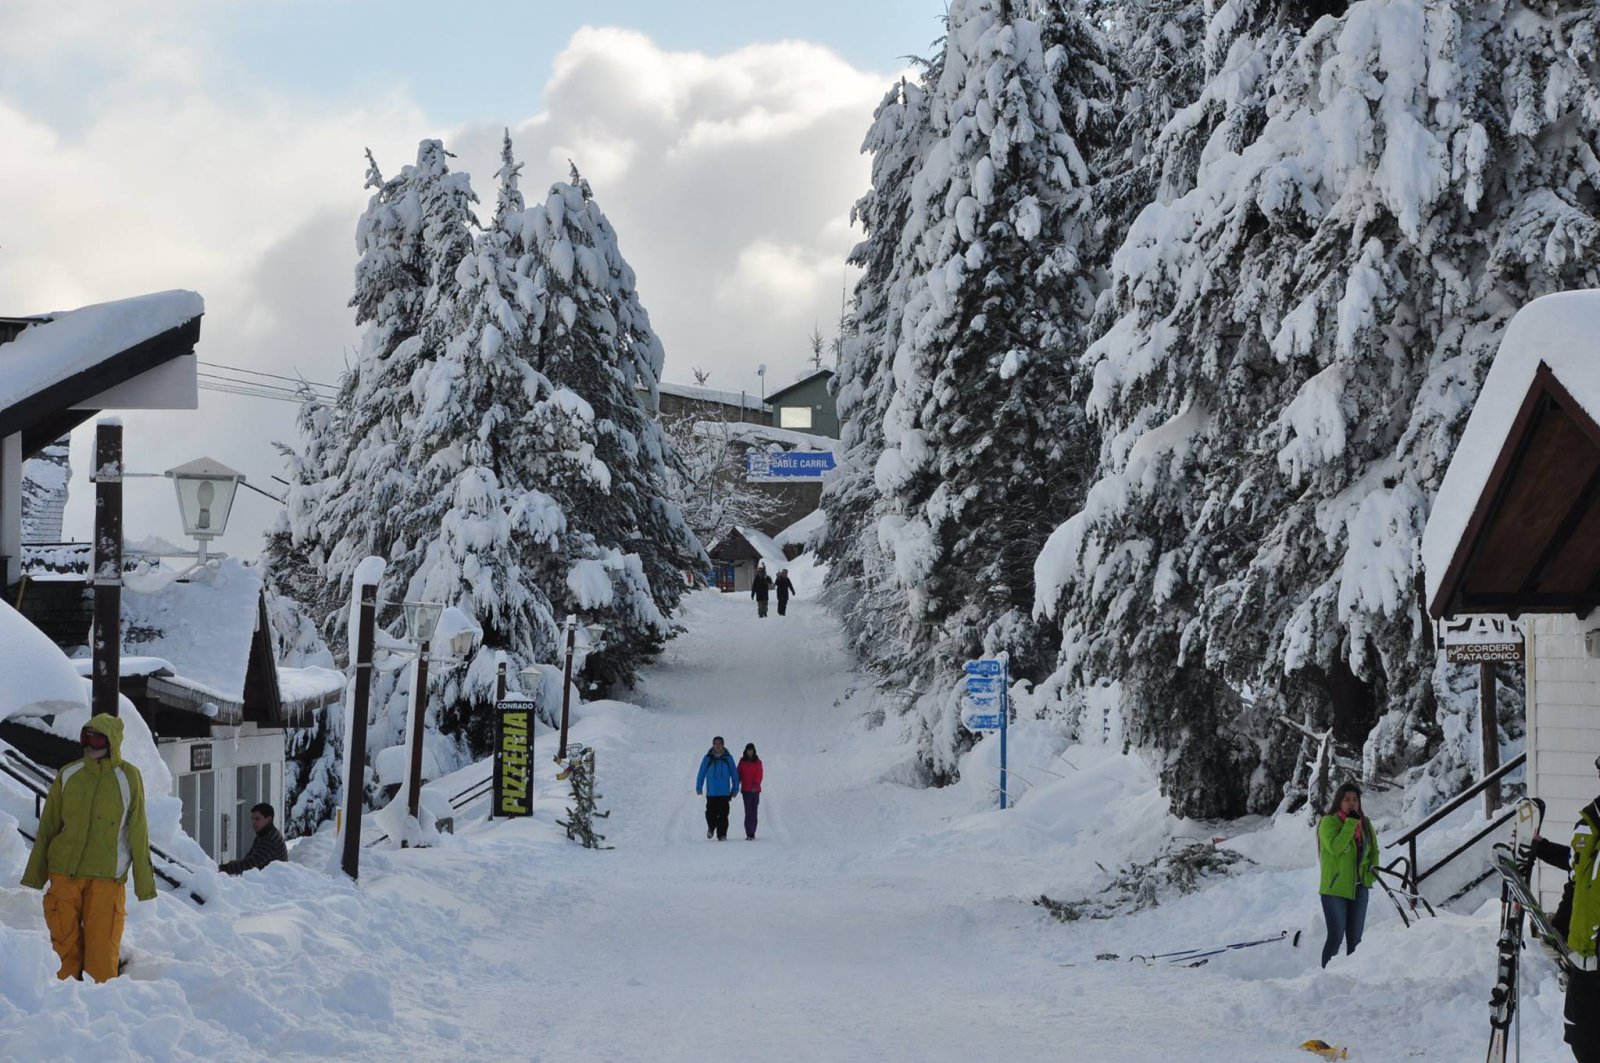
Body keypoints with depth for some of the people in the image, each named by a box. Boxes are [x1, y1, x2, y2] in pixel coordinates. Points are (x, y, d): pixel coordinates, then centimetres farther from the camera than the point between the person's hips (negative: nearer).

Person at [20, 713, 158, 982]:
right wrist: (34, 877, 12)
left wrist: (145, 884, 2)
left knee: (102, 950, -4)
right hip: (64, 875, 3)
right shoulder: (68, 776, 7)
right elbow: (47, 828, 13)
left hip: (106, 878, -2)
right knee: (65, 946, 3)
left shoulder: (128, 778, 0)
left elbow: (138, 834, 3)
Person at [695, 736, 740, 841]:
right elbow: (701, 773, 6)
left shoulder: (728, 758, 4)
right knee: (711, 814, -2)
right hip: (711, 793, 0)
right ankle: (711, 828, 25)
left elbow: (734, 774, 9)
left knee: (723, 815, -3)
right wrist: (699, 787, 1)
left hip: (724, 793, 0)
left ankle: (722, 835, 3)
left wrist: (735, 788, 6)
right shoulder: (708, 758, 2)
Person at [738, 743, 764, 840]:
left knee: (754, 811, 8)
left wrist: (755, 785, -22)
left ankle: (752, 833, 18)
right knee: (748, 811, -11)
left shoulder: (758, 762, 4)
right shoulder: (742, 761, 5)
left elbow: (759, 775, -5)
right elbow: (739, 774, 5)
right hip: (746, 790, -1)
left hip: (755, 790, 1)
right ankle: (749, 834, -16)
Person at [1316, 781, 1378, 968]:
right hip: (1335, 888, -6)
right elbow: (1335, 847, -24)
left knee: (1355, 938, 11)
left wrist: (1372, 870, 3)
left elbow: (1374, 850, 20)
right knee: (1336, 936, -9)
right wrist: (1350, 824, -21)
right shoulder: (1329, 822, -8)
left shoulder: (1365, 823, 10)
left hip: (1359, 888, 6)